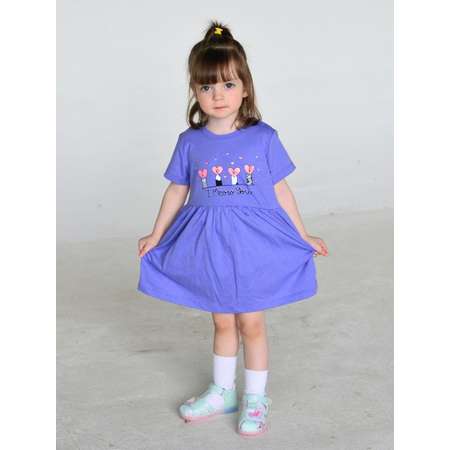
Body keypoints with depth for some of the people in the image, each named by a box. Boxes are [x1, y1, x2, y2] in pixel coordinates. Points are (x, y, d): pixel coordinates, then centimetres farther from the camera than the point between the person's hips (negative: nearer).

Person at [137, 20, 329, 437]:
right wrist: (156, 235, 13)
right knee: (223, 322, 16)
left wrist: (304, 237, 3)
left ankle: (255, 398, 25)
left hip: (254, 244, -2)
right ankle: (222, 391, 34)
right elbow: (177, 191, 8)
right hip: (209, 245, 2)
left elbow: (280, 191, -1)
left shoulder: (263, 137, -8)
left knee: (251, 324, 8)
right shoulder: (190, 142, -3)